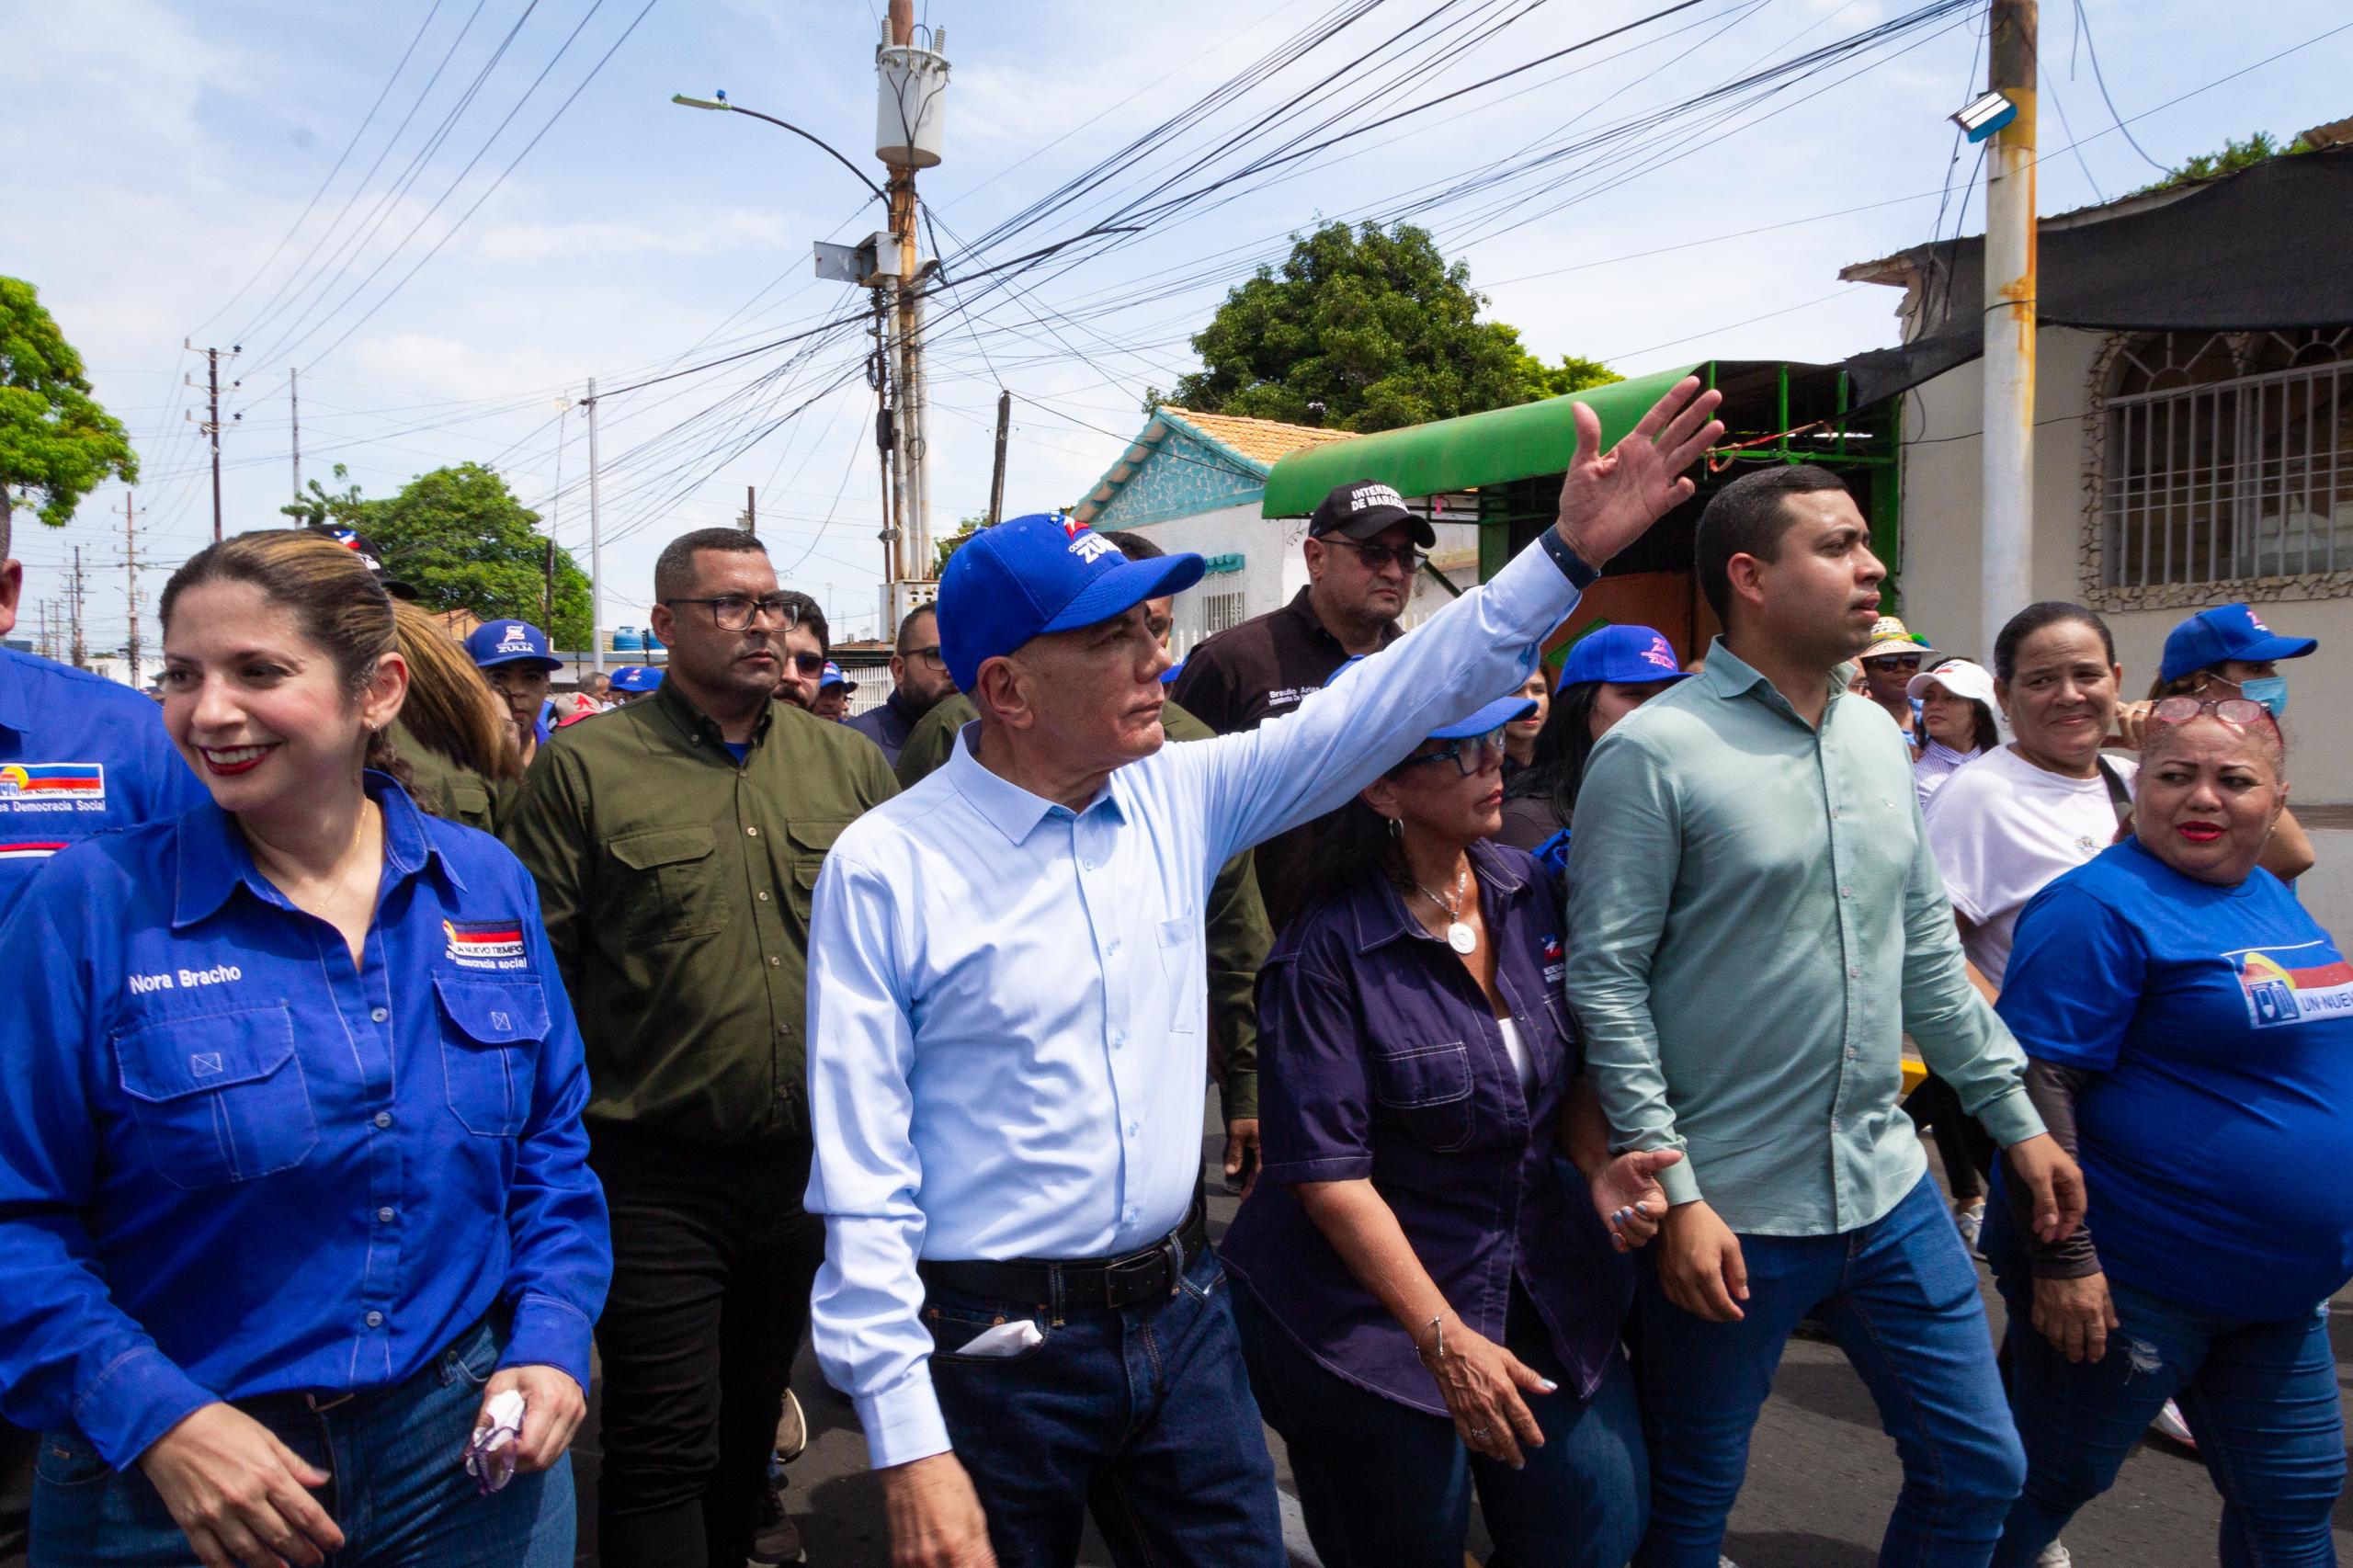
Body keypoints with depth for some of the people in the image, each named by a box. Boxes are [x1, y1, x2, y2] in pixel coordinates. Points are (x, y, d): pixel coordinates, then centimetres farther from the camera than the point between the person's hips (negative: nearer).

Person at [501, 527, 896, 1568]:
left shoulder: (848, 763, 5)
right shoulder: (584, 767, -6)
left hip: (816, 1162, 4)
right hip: (656, 1174, -4)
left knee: (753, 1412, 22)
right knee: (664, 1445, 4)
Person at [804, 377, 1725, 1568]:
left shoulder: (1177, 798, 0)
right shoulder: (884, 868, -14)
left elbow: (1374, 710, 1)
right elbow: (863, 1180, -13)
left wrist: (1570, 550, -4)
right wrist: (910, 1451, -15)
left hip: (1183, 1319, 5)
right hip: (996, 1346, -4)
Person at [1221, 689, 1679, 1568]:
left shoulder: (1528, 889, -2)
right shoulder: (1328, 952, -20)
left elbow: (1566, 1067, 10)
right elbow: (1328, 1172, -19)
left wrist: (1600, 1166, -9)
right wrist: (1445, 1338, -20)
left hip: (1537, 1277, 6)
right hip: (1374, 1303, -5)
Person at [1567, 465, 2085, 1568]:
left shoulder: (1878, 736, 8)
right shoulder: (1654, 752, -14)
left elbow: (1926, 949, 15)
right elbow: (1606, 984, -16)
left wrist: (2016, 1117, 13)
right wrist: (1676, 1195, -18)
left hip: (1889, 1191, 6)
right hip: (1729, 1216, -6)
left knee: (1979, 1471, 16)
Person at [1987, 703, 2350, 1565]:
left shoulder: (2272, 897, 10)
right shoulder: (2101, 904, -18)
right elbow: (2036, 1081, -23)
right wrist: (2061, 1258, -25)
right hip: (2128, 1281, -8)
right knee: (2053, 1482, 6)